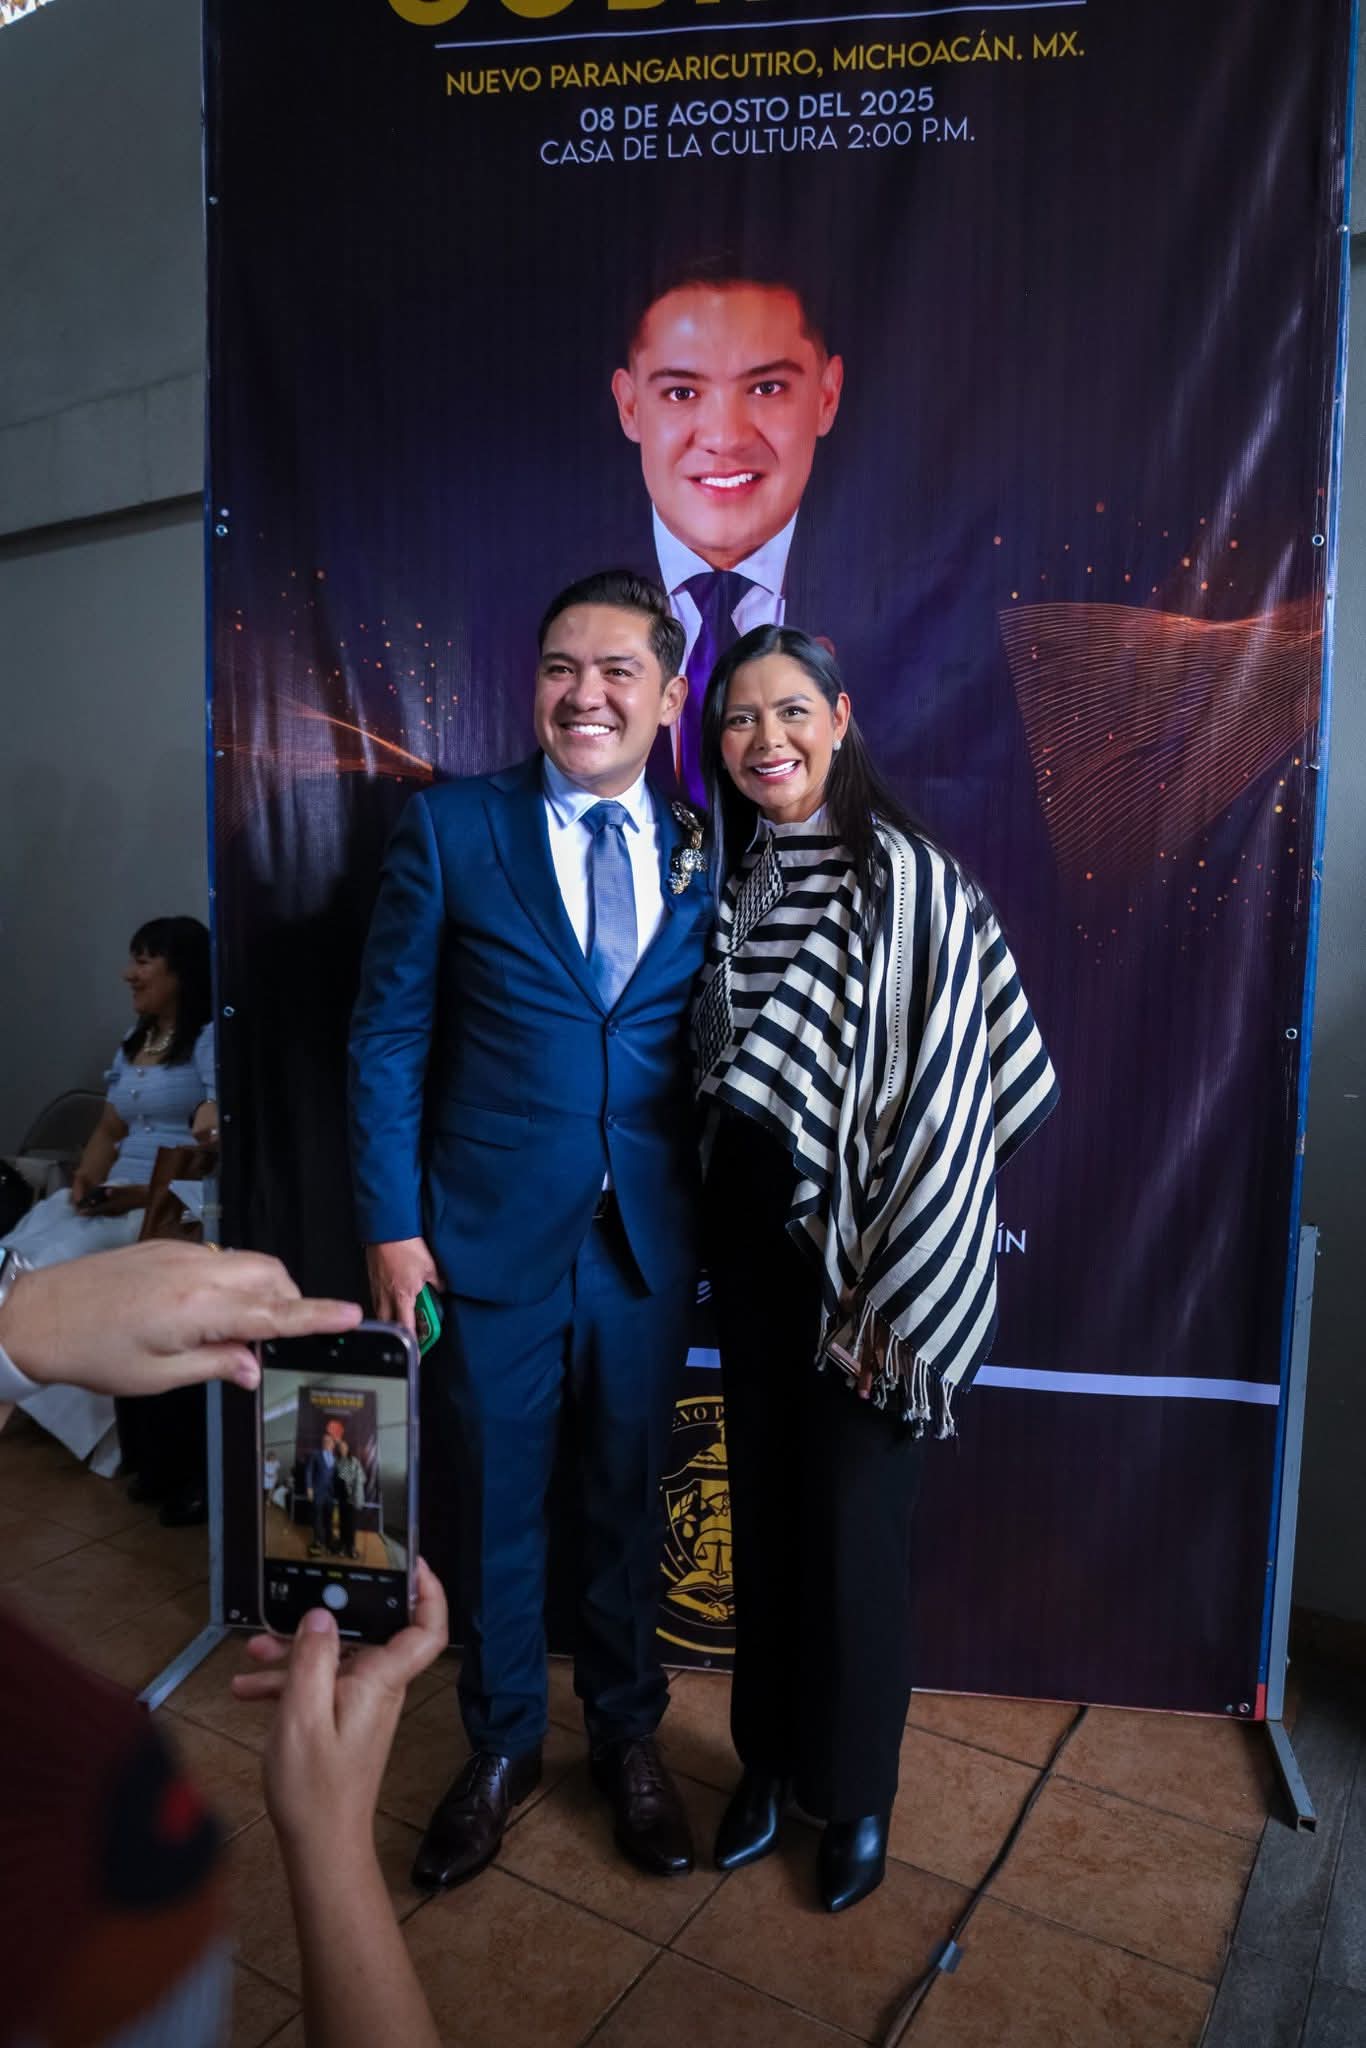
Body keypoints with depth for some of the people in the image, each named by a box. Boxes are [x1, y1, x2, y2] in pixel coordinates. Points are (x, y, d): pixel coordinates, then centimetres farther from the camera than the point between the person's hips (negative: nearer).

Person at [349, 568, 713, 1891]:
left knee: (627, 1501, 18)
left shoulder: (702, 857, 2)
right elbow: (386, 1036, -4)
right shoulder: (450, 829, -4)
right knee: (494, 1508, 15)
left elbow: (712, 1049, 4)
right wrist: (392, 1228, -8)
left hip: (647, 1244, 2)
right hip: (489, 1238, -1)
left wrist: (718, 1220, -2)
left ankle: (627, 1739, 42)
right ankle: (500, 1749, 41)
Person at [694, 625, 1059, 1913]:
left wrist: (887, 1293, -14)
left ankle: (855, 1792, 34)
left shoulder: (911, 880, -14)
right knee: (762, 1512, 16)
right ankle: (768, 1759, 39)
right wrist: (714, 1236, 7)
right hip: (750, 1240, 5)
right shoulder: (729, 881, 4)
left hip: (861, 1254, -5)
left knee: (850, 1530, 7)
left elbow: (949, 1095, -16)